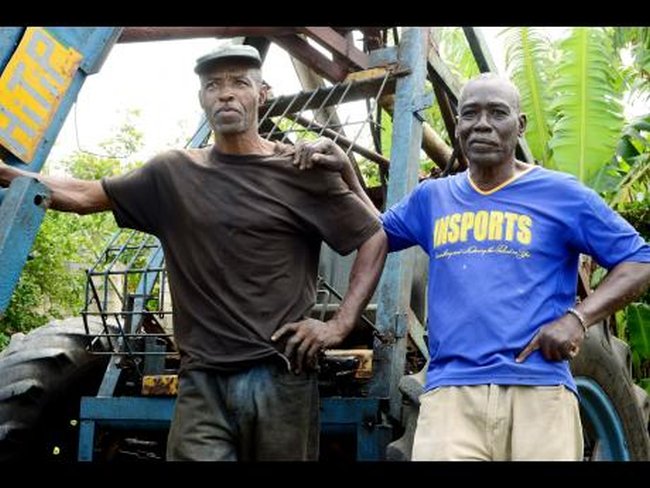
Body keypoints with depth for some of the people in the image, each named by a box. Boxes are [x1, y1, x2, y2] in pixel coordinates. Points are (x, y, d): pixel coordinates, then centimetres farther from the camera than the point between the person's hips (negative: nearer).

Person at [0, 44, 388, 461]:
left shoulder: (301, 171, 2)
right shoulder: (175, 174, 9)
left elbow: (375, 238, 4)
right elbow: (84, 195, 10)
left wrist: (340, 325, -5)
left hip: (281, 377, -1)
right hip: (203, 382, 2)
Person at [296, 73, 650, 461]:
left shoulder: (561, 194, 6)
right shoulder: (432, 197, 18)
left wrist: (578, 318, -9)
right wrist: (345, 172, 19)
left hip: (538, 390, -2)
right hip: (450, 391, 2)